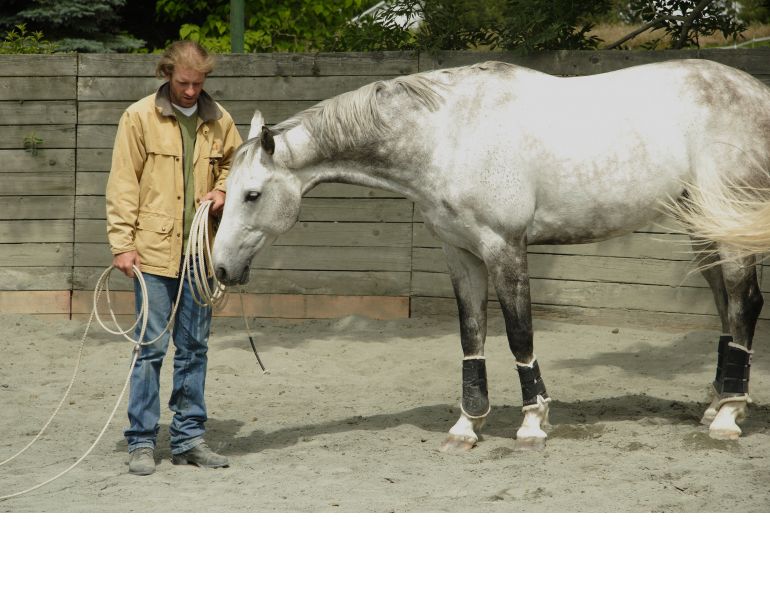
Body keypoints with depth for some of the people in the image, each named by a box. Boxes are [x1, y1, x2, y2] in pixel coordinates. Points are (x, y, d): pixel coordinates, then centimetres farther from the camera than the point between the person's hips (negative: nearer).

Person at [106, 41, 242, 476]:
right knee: (151, 348, -2)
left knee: (195, 348, 9)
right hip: (154, 250, -4)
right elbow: (123, 183, -5)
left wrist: (223, 190, -1)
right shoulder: (140, 117, -4)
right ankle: (142, 441, 5)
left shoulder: (219, 120, 7)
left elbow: (236, 164, 22)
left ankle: (189, 438, 17)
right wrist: (122, 243, -10)